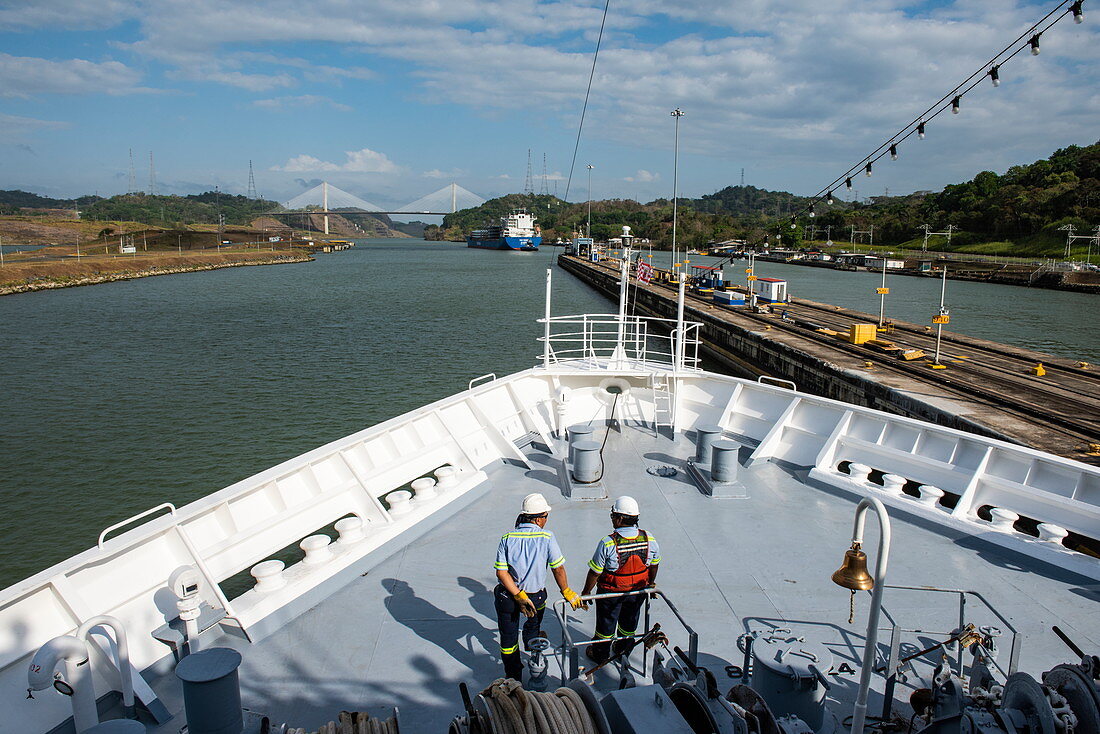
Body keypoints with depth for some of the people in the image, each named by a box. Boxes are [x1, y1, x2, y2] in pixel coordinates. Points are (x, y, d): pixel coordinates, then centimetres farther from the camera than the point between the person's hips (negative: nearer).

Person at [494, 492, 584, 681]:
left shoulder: (507, 539, -11)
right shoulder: (547, 538, -17)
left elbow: (501, 572, -16)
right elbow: (558, 569, -13)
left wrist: (518, 596, -14)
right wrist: (566, 592, 1)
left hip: (507, 596, 0)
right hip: (536, 596, 1)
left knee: (508, 636, 19)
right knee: (533, 625, 31)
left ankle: (512, 676, 33)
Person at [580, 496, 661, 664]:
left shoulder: (607, 543, -30)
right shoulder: (650, 539, -17)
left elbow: (595, 572, -20)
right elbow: (654, 566, -1)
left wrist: (586, 592, -4)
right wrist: (650, 584, 17)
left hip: (611, 593, -4)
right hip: (638, 591, 4)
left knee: (606, 623, 20)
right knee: (629, 623, 27)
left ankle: (600, 655, 40)